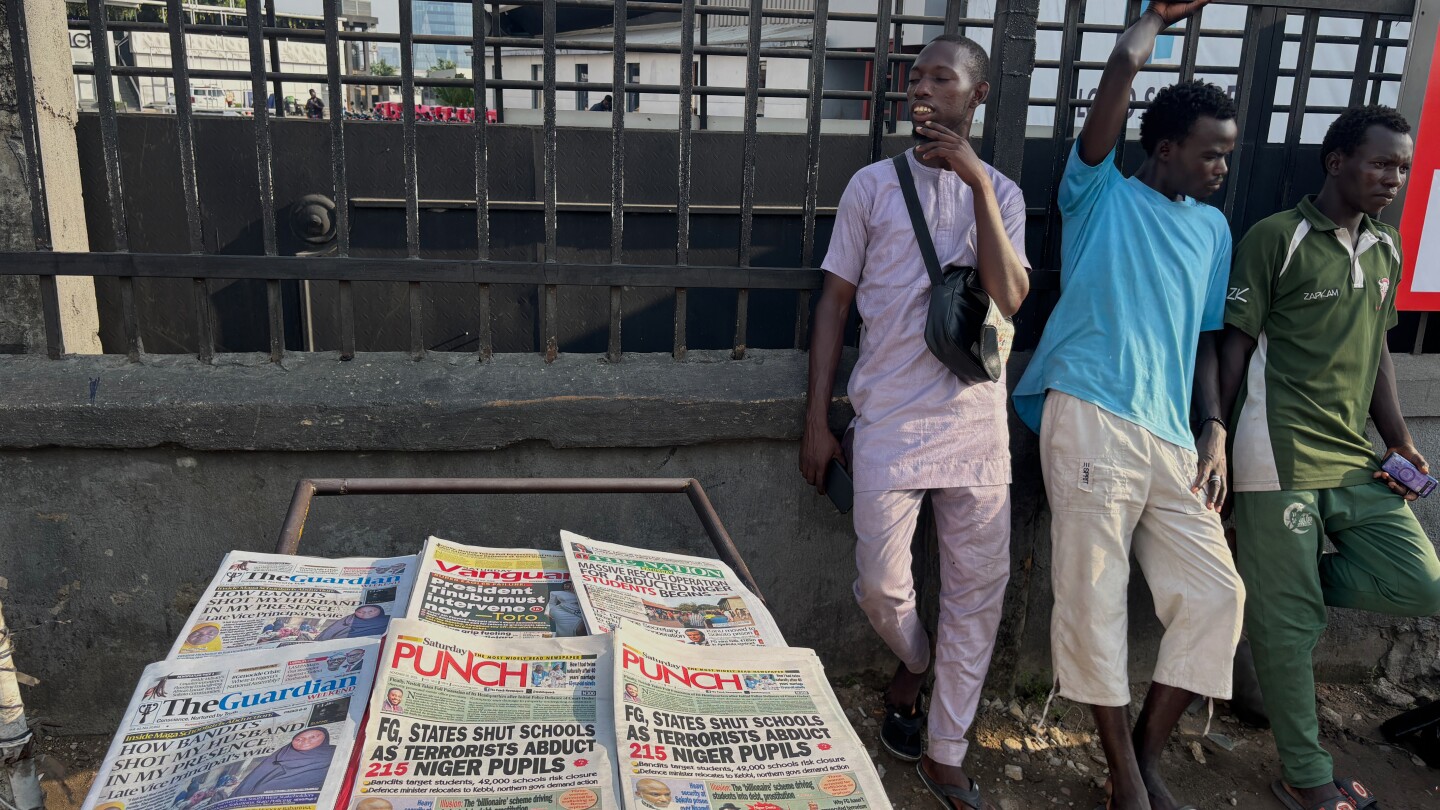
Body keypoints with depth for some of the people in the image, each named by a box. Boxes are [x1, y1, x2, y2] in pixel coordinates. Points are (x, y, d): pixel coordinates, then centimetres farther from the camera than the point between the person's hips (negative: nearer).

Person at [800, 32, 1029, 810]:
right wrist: (816, 419, -1)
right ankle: (913, 663, 35)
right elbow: (834, 301, 4)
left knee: (978, 588, 5)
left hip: (975, 422, 2)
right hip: (889, 419, -1)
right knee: (881, 583, -1)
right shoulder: (873, 185, 4)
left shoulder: (999, 192, 7)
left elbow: (1009, 297, -10)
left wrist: (976, 179, -15)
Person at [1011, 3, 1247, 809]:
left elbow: (1203, 339, 20)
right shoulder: (1101, 194, 5)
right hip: (1093, 420, -6)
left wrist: (1215, 432, 10)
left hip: (1172, 435, 6)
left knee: (1216, 590, 3)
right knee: (1094, 599, -3)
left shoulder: (1213, 228, 20)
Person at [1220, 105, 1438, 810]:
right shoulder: (1275, 239, -5)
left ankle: (1271, 573, 13)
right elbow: (1235, 344, -6)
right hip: (1281, 459, -7)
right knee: (1287, 621, 0)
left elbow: (1376, 353, 21)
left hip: (1355, 461, 7)